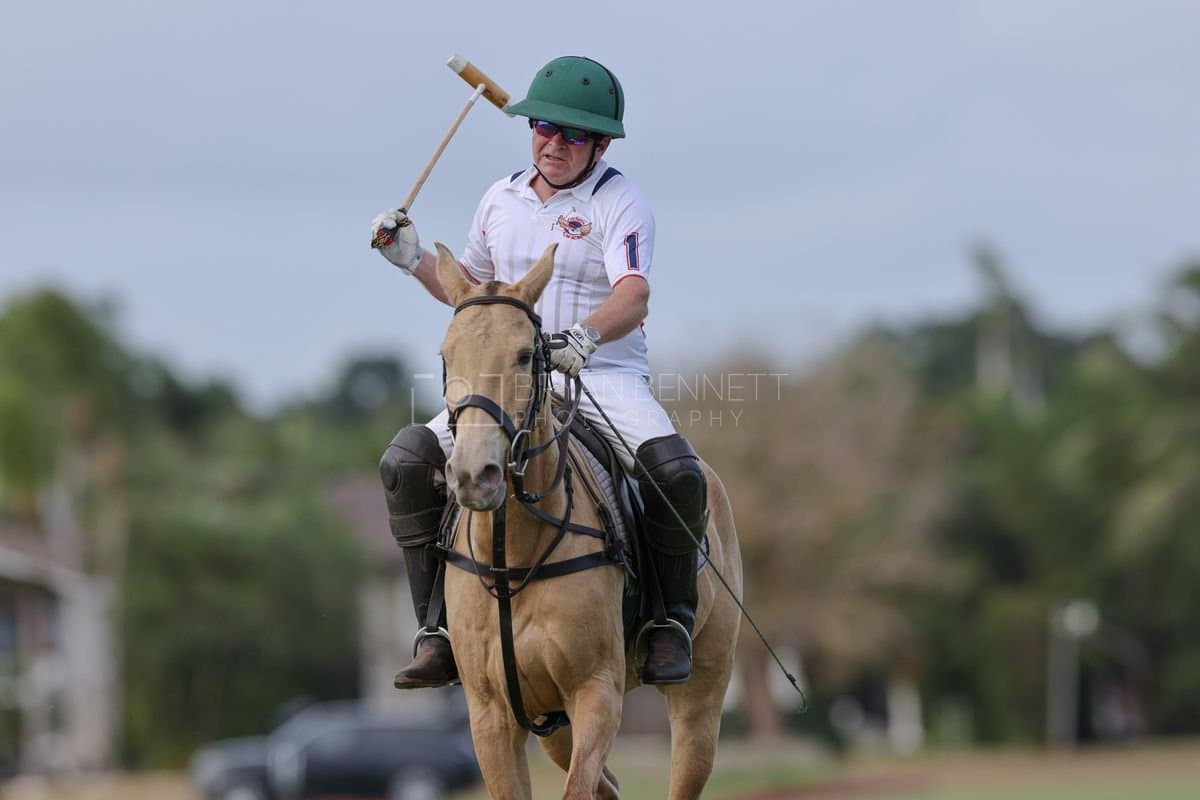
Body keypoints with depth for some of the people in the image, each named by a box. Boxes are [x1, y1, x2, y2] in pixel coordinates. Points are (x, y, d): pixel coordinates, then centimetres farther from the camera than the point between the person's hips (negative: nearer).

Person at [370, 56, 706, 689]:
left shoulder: (619, 202, -5)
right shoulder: (502, 199, 13)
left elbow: (634, 295, -23)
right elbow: (472, 289, 28)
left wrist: (587, 335, -43)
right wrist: (414, 258, 11)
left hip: (606, 379, -5)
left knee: (677, 473, -32)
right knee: (407, 459, -16)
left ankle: (672, 620, -11)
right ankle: (438, 627, -10)